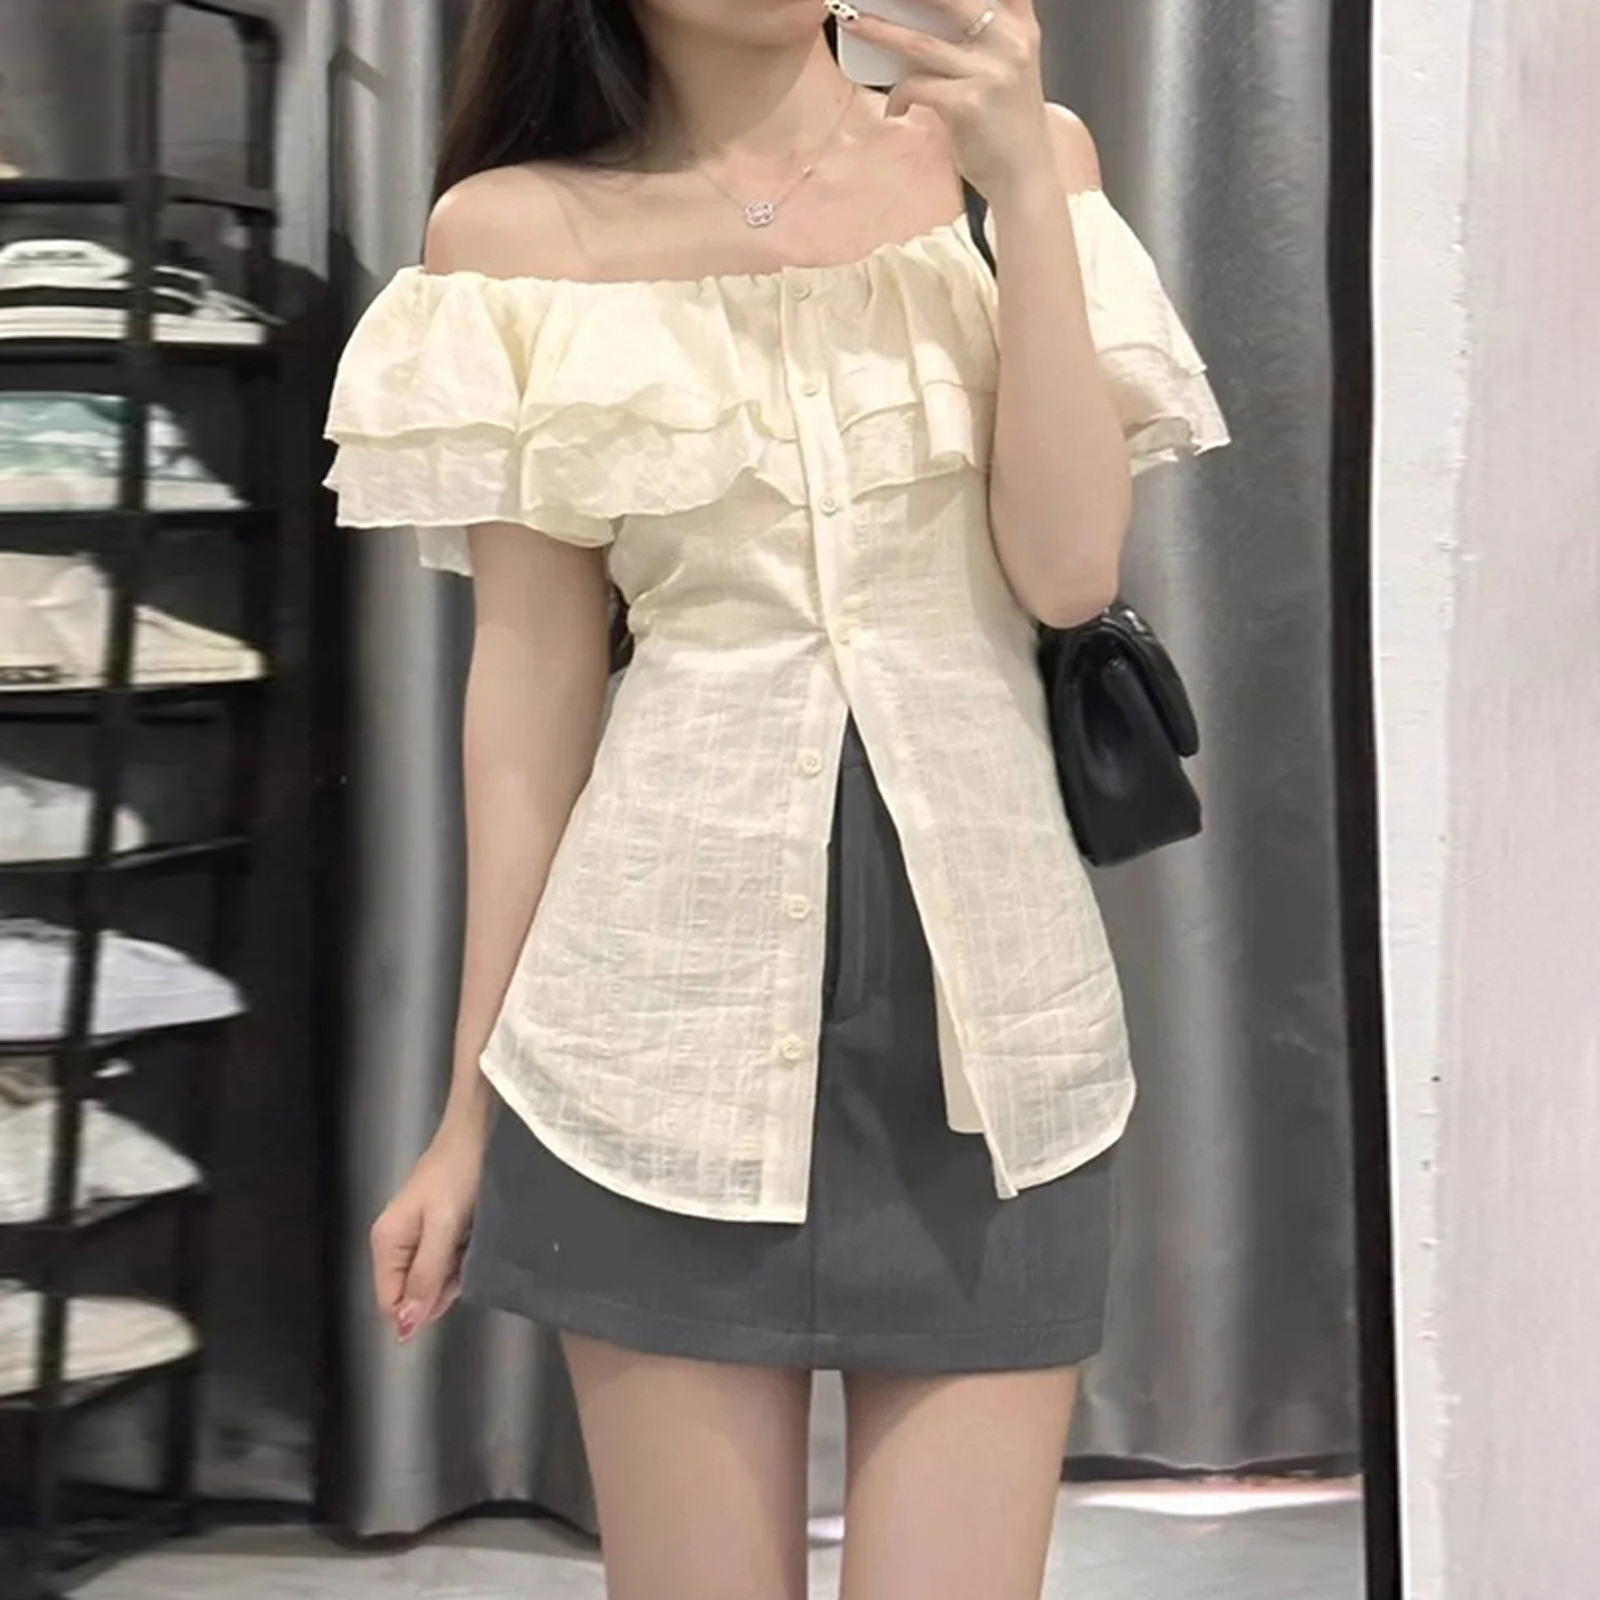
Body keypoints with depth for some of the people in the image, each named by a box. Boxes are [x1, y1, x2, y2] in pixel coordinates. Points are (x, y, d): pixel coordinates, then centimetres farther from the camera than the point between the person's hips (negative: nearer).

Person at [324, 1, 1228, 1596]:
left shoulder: (1014, 157, 6)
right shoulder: (517, 230, 2)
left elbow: (1068, 569, -5)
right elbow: (531, 679, 3)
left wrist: (1027, 186, -11)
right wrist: (473, 1099, 4)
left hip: (982, 957, 1)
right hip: (674, 981, -1)